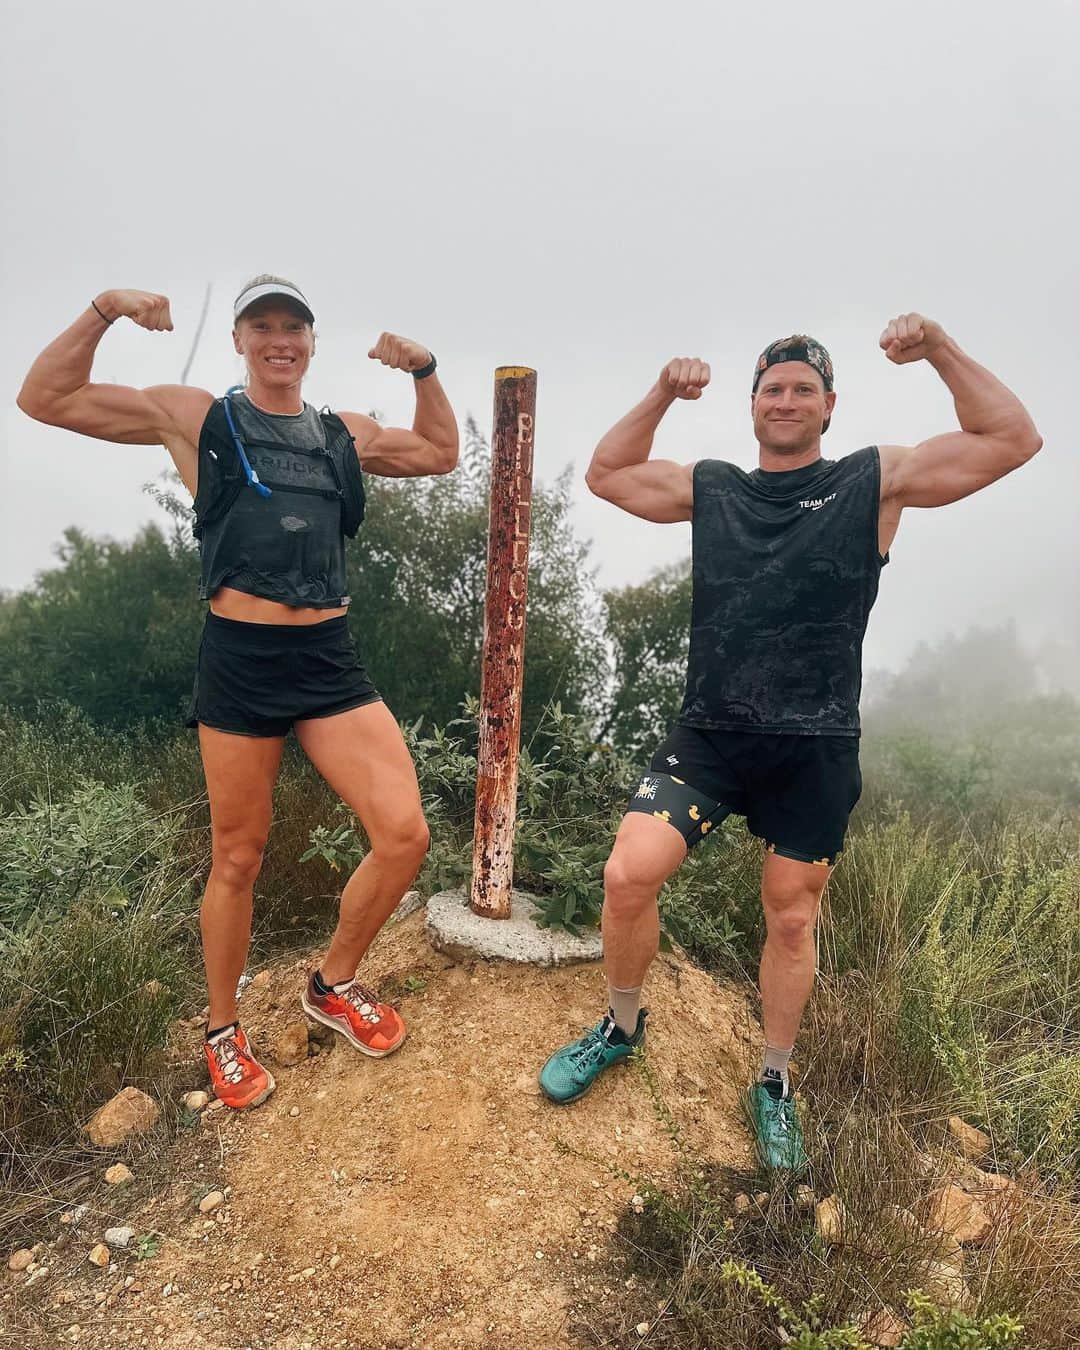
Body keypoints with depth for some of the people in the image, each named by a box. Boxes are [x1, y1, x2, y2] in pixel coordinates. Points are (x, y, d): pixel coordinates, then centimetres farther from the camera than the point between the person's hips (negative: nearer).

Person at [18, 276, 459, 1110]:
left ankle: (334, 986, 22)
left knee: (405, 835, -5)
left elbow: (441, 454, 26)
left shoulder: (346, 434, 16)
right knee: (238, 860, 8)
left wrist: (423, 370, 12)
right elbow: (45, 400, 6)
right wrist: (104, 310, -5)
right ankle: (223, 1031, 33)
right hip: (240, 663, -3)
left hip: (332, 662, 4)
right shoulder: (193, 417, 6)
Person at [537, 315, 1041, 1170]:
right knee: (627, 876, -10)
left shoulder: (876, 482, 4)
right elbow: (605, 474, 17)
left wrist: (940, 349, -7)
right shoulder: (709, 488, 10)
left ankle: (776, 1085, 33)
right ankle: (622, 1028, 19)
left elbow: (1014, 440, 1)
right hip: (708, 737, 2)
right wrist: (662, 395, 6)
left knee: (792, 919, 10)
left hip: (816, 753, -1)